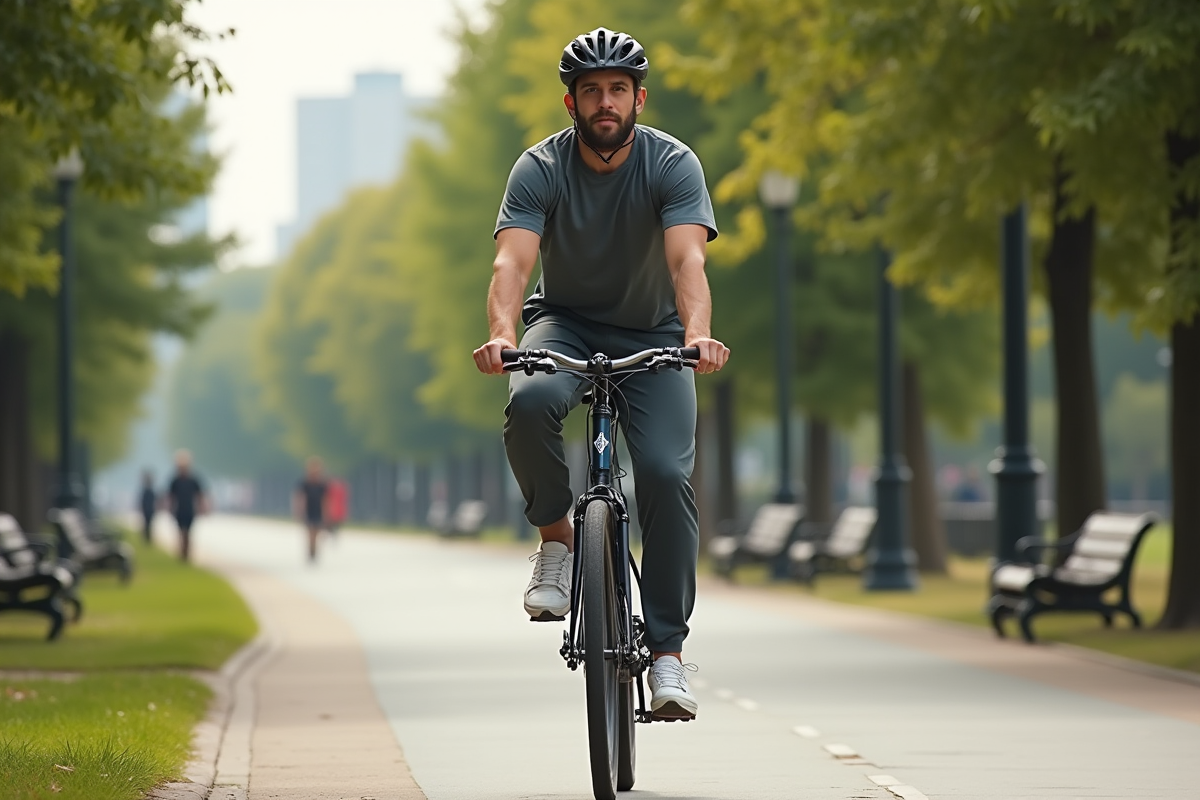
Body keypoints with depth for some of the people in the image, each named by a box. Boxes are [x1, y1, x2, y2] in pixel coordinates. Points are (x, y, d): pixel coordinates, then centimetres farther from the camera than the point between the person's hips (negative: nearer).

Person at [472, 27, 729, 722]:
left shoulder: (673, 164, -17)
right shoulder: (540, 168, -15)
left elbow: (687, 259, -31)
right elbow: (512, 260, -28)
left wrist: (698, 333, -51)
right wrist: (502, 336, -49)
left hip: (652, 335, 0)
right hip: (565, 324, 0)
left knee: (667, 473, -21)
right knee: (530, 403, -35)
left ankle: (668, 648, -10)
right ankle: (557, 535, -10)